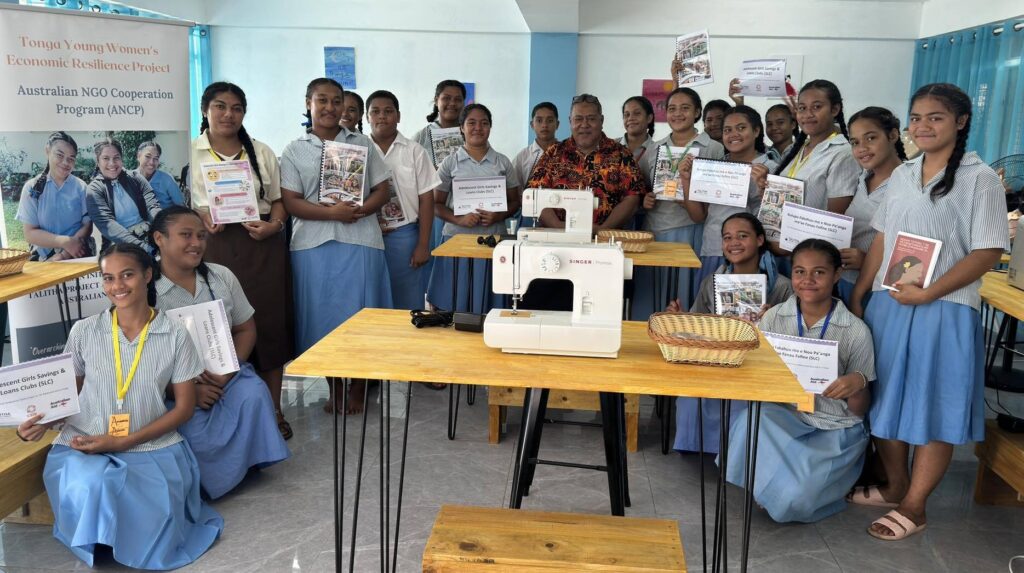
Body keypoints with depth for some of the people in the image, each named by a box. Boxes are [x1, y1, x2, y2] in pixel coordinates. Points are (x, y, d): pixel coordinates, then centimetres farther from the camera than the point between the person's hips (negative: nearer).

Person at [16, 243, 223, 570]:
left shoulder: (175, 336, -2)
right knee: (90, 488, -33)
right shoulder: (84, 332, 1)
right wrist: (43, 420, -13)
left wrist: (123, 442, -10)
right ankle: (99, 539, 3)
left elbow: (184, 407, 0)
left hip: (151, 446, -1)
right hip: (85, 445, 1)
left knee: (152, 529, -23)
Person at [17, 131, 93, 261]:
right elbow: (30, 233, -1)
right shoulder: (32, 187, 3)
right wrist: (65, 242, -18)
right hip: (44, 259, 0)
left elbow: (87, 225, 0)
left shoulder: (81, 187, 3)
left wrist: (64, 256, -15)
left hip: (78, 256, 0)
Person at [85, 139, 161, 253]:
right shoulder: (94, 190, 3)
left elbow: (153, 207, -1)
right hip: (119, 245, -3)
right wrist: (143, 247, -26)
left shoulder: (136, 179, 12)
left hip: (149, 237, 3)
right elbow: (106, 224, -11)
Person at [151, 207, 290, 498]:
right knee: (195, 432, -31)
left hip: (226, 375, 4)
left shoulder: (221, 277, 5)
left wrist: (227, 371, -9)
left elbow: (245, 329, 9)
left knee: (254, 396, -28)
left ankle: (247, 462, -3)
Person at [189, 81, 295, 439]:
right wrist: (200, 216, -14)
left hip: (263, 246, 2)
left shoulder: (262, 153, 13)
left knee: (270, 324, 2)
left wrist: (273, 224, -7)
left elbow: (279, 199, 13)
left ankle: (273, 410, 15)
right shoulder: (189, 153, 7)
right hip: (214, 247, -1)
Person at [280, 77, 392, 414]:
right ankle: (334, 388, 20)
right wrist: (332, 212, -17)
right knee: (323, 314, 5)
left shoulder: (363, 144, 11)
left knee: (359, 314, 2)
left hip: (361, 241, 0)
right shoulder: (294, 152, 7)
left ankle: (357, 388, 16)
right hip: (313, 244, 0)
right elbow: (290, 202, -2)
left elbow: (382, 190, 8)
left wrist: (361, 209, -13)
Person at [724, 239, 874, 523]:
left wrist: (858, 383, -25)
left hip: (834, 429, -2)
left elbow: (859, 410, -2)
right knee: (750, 419, -33)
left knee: (792, 500, -24)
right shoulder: (775, 317, 0)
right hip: (783, 416, 2)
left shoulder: (855, 331, -6)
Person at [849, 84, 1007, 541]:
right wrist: (857, 295, 8)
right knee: (885, 400, 12)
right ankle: (895, 486, 30)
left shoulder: (979, 178, -6)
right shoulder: (902, 174, 11)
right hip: (887, 306, 6)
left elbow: (988, 251, -12)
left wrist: (928, 293, -18)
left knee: (933, 410, 2)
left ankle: (913, 507, 14)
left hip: (943, 311, -6)